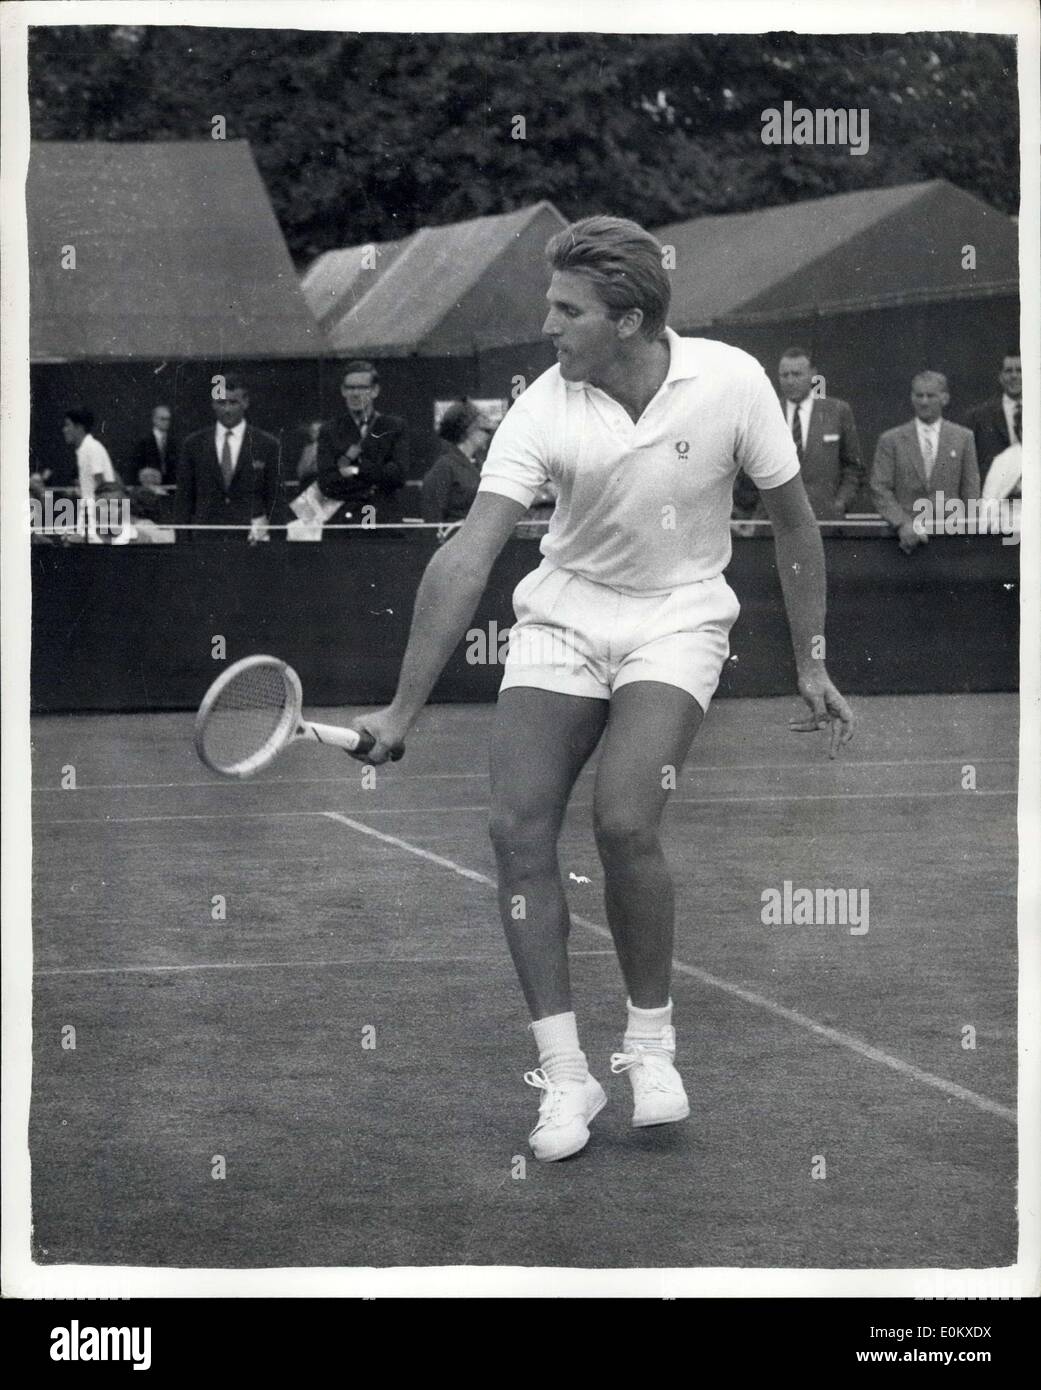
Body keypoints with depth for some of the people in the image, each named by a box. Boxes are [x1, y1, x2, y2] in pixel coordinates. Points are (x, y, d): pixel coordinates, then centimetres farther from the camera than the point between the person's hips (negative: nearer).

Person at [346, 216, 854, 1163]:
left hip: (678, 621, -2)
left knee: (623, 821, -22)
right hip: (563, 615, 2)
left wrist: (812, 668, 1)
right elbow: (468, 558, -21)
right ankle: (564, 1073, -1)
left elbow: (793, 524, -3)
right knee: (518, 829, -11)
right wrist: (404, 709, -25)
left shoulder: (730, 382, -17)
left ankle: (651, 1042, 0)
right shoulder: (545, 412, -16)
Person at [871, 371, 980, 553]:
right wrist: (903, 523, -11)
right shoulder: (890, 440, 10)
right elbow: (880, 490, 3)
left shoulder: (963, 438, 12)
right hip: (905, 536, 0)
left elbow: (971, 491, 12)